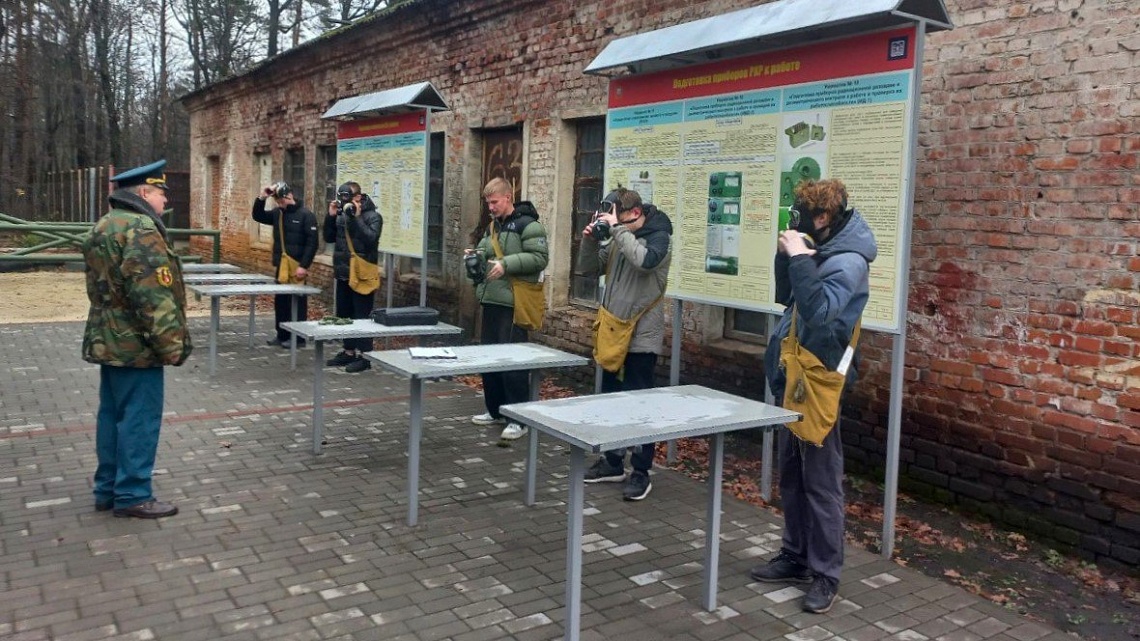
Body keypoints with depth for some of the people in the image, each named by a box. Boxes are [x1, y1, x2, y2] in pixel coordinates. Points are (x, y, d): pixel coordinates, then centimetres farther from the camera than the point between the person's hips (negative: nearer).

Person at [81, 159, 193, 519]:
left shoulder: (104, 226, 16)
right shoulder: (140, 229, -18)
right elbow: (153, 296, -24)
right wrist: (172, 344, -20)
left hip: (110, 340, 10)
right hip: (136, 344, -10)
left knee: (113, 414, 15)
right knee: (139, 418, -4)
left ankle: (108, 489, 23)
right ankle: (132, 495, 3)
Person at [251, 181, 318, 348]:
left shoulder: (306, 215, -11)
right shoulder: (277, 213, 10)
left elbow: (312, 243, -15)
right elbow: (258, 216, 14)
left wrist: (303, 266, -20)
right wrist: (261, 198, -2)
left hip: (296, 268, -7)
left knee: (297, 303, 0)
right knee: (280, 302, 12)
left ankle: (298, 337, 7)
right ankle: (282, 335, 22)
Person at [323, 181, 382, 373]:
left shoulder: (373, 216, -9)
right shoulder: (341, 215, 10)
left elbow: (371, 239, -23)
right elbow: (329, 238, 11)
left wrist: (357, 218, -23)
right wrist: (331, 216, -1)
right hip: (343, 274, 7)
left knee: (362, 316, -3)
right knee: (344, 314, 13)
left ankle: (364, 355, 3)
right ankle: (349, 351, 24)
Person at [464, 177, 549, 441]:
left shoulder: (527, 224, -10)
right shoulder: (492, 226, 17)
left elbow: (539, 257, -18)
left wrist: (506, 264, -24)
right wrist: (477, 254, 6)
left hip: (514, 303, -9)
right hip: (491, 300, 9)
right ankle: (495, 411, 26)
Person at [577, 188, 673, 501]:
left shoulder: (659, 236, -9)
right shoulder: (617, 240, 9)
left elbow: (645, 261, -31)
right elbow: (588, 270, 13)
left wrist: (618, 229, -24)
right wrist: (591, 239, -3)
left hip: (641, 337, -7)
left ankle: (641, 472, 10)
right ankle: (613, 462, 29)